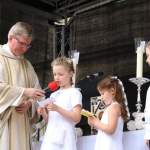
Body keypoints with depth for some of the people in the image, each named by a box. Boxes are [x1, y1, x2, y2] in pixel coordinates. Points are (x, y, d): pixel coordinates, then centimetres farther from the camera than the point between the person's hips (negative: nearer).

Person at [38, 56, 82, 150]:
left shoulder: (74, 92, -2)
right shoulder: (53, 95, 18)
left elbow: (77, 118, -13)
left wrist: (57, 109, -22)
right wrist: (43, 112, -2)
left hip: (64, 138, -6)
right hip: (50, 136, 6)